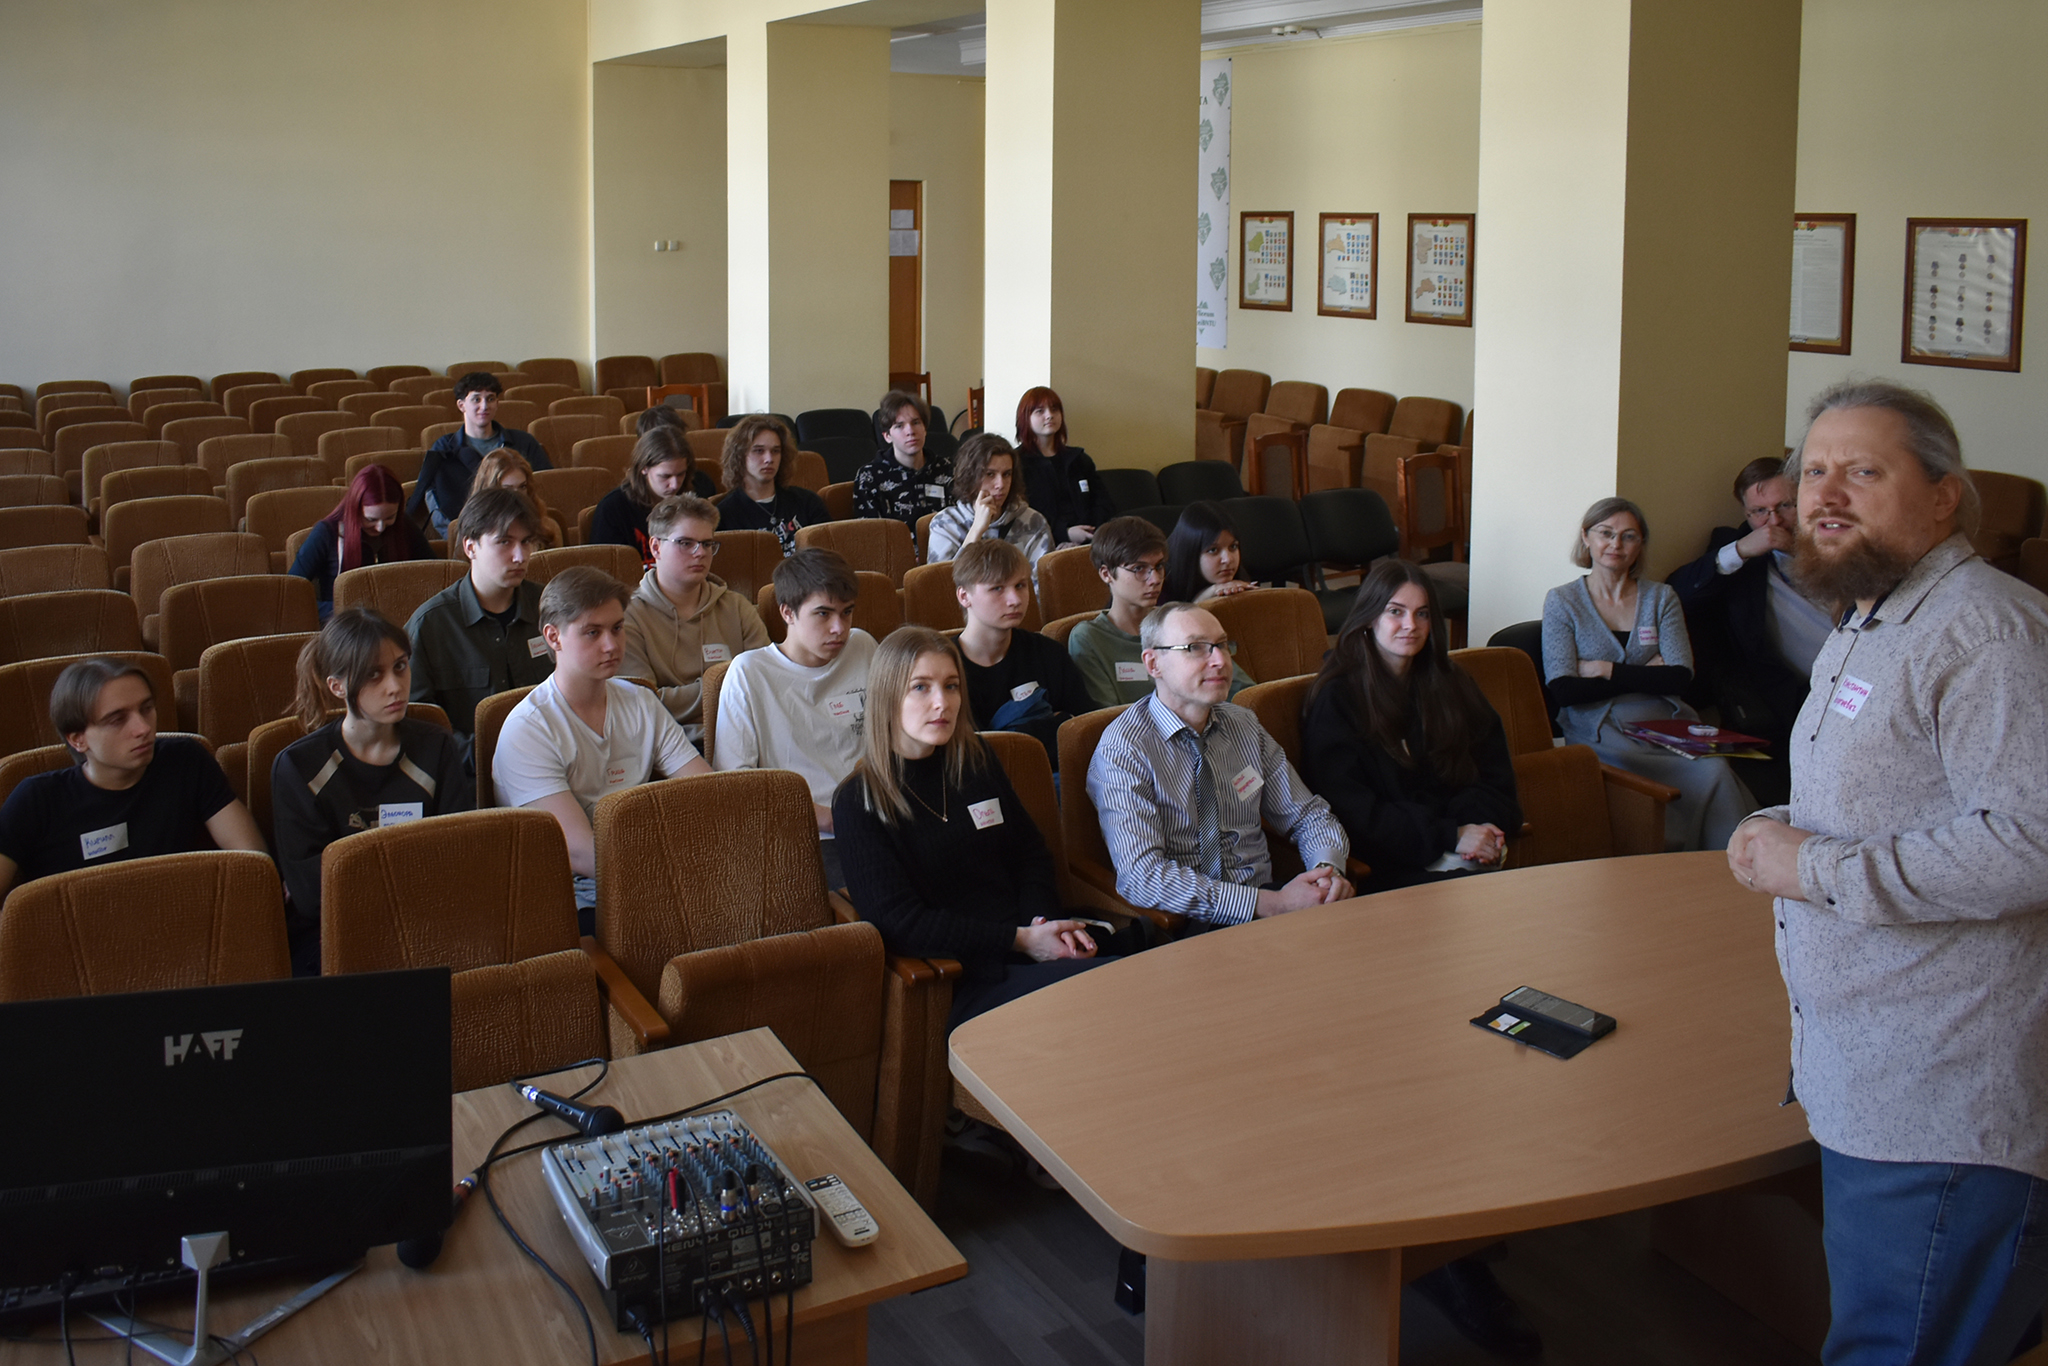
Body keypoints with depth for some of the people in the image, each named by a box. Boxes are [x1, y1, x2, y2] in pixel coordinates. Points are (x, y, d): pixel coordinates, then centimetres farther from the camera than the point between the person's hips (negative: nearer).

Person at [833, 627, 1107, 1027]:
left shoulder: (976, 761, 17)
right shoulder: (858, 802, -1)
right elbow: (900, 922, -8)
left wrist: (1044, 921, -1)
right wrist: (1021, 940, -13)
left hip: (1030, 946, 6)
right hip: (958, 982, -6)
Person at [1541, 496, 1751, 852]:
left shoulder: (1661, 597, 16)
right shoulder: (1562, 602, 8)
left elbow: (1680, 676, 2)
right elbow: (1564, 689, -5)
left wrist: (1608, 671, -4)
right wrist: (1646, 675, -2)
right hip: (1602, 735, -3)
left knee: (1717, 767, -32)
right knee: (1710, 775, -32)